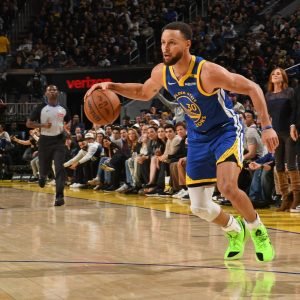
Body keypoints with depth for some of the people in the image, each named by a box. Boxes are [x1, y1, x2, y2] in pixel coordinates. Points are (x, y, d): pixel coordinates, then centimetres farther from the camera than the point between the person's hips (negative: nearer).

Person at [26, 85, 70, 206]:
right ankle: (42, 176, 48)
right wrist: (43, 125, -17)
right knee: (44, 168, 9)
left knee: (60, 168, -13)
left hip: (59, 140, 1)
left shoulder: (63, 109, 5)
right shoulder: (40, 108, -5)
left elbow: (68, 122, 24)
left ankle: (59, 196, -16)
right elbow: (28, 123, -3)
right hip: (45, 140, -1)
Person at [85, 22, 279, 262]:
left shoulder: (208, 72, -29)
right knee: (199, 208, 4)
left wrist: (267, 126, -27)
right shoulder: (161, 73, -11)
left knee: (228, 187, -29)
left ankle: (257, 230, -1)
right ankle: (234, 230, 35)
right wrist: (112, 87, -3)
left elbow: (252, 88, -22)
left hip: (226, 130, -6)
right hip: (198, 137, 6)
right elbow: (143, 92, 12)